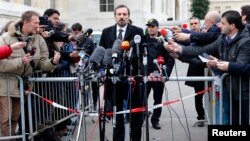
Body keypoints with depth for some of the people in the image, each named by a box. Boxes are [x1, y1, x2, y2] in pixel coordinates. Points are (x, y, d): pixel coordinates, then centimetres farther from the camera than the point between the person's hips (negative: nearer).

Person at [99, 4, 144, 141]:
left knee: (136, 110, 4)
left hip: (132, 76, -2)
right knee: (116, 110, 12)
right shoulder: (106, 32, 9)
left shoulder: (137, 31, 1)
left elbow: (141, 52, -5)